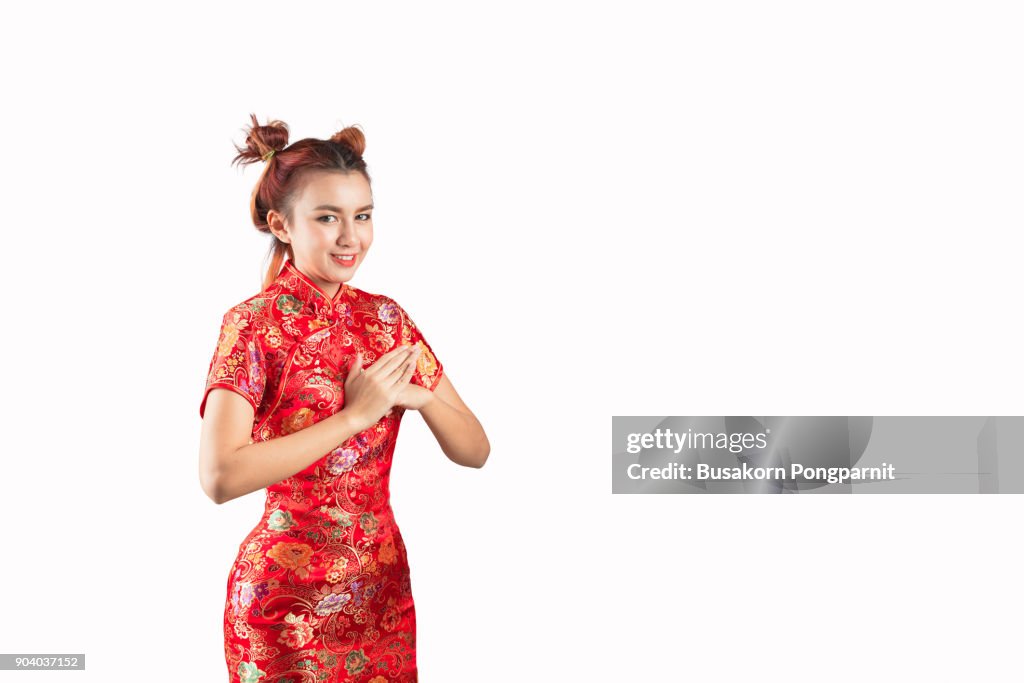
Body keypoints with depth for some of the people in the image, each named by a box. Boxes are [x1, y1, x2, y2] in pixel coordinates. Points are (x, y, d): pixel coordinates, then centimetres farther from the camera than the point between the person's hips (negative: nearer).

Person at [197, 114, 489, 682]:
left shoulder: (384, 316, 3)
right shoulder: (254, 323, -11)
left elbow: (475, 451, 4)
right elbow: (220, 477, -25)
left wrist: (418, 395, -15)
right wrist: (355, 414, -21)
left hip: (384, 587, 5)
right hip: (287, 594, -5)